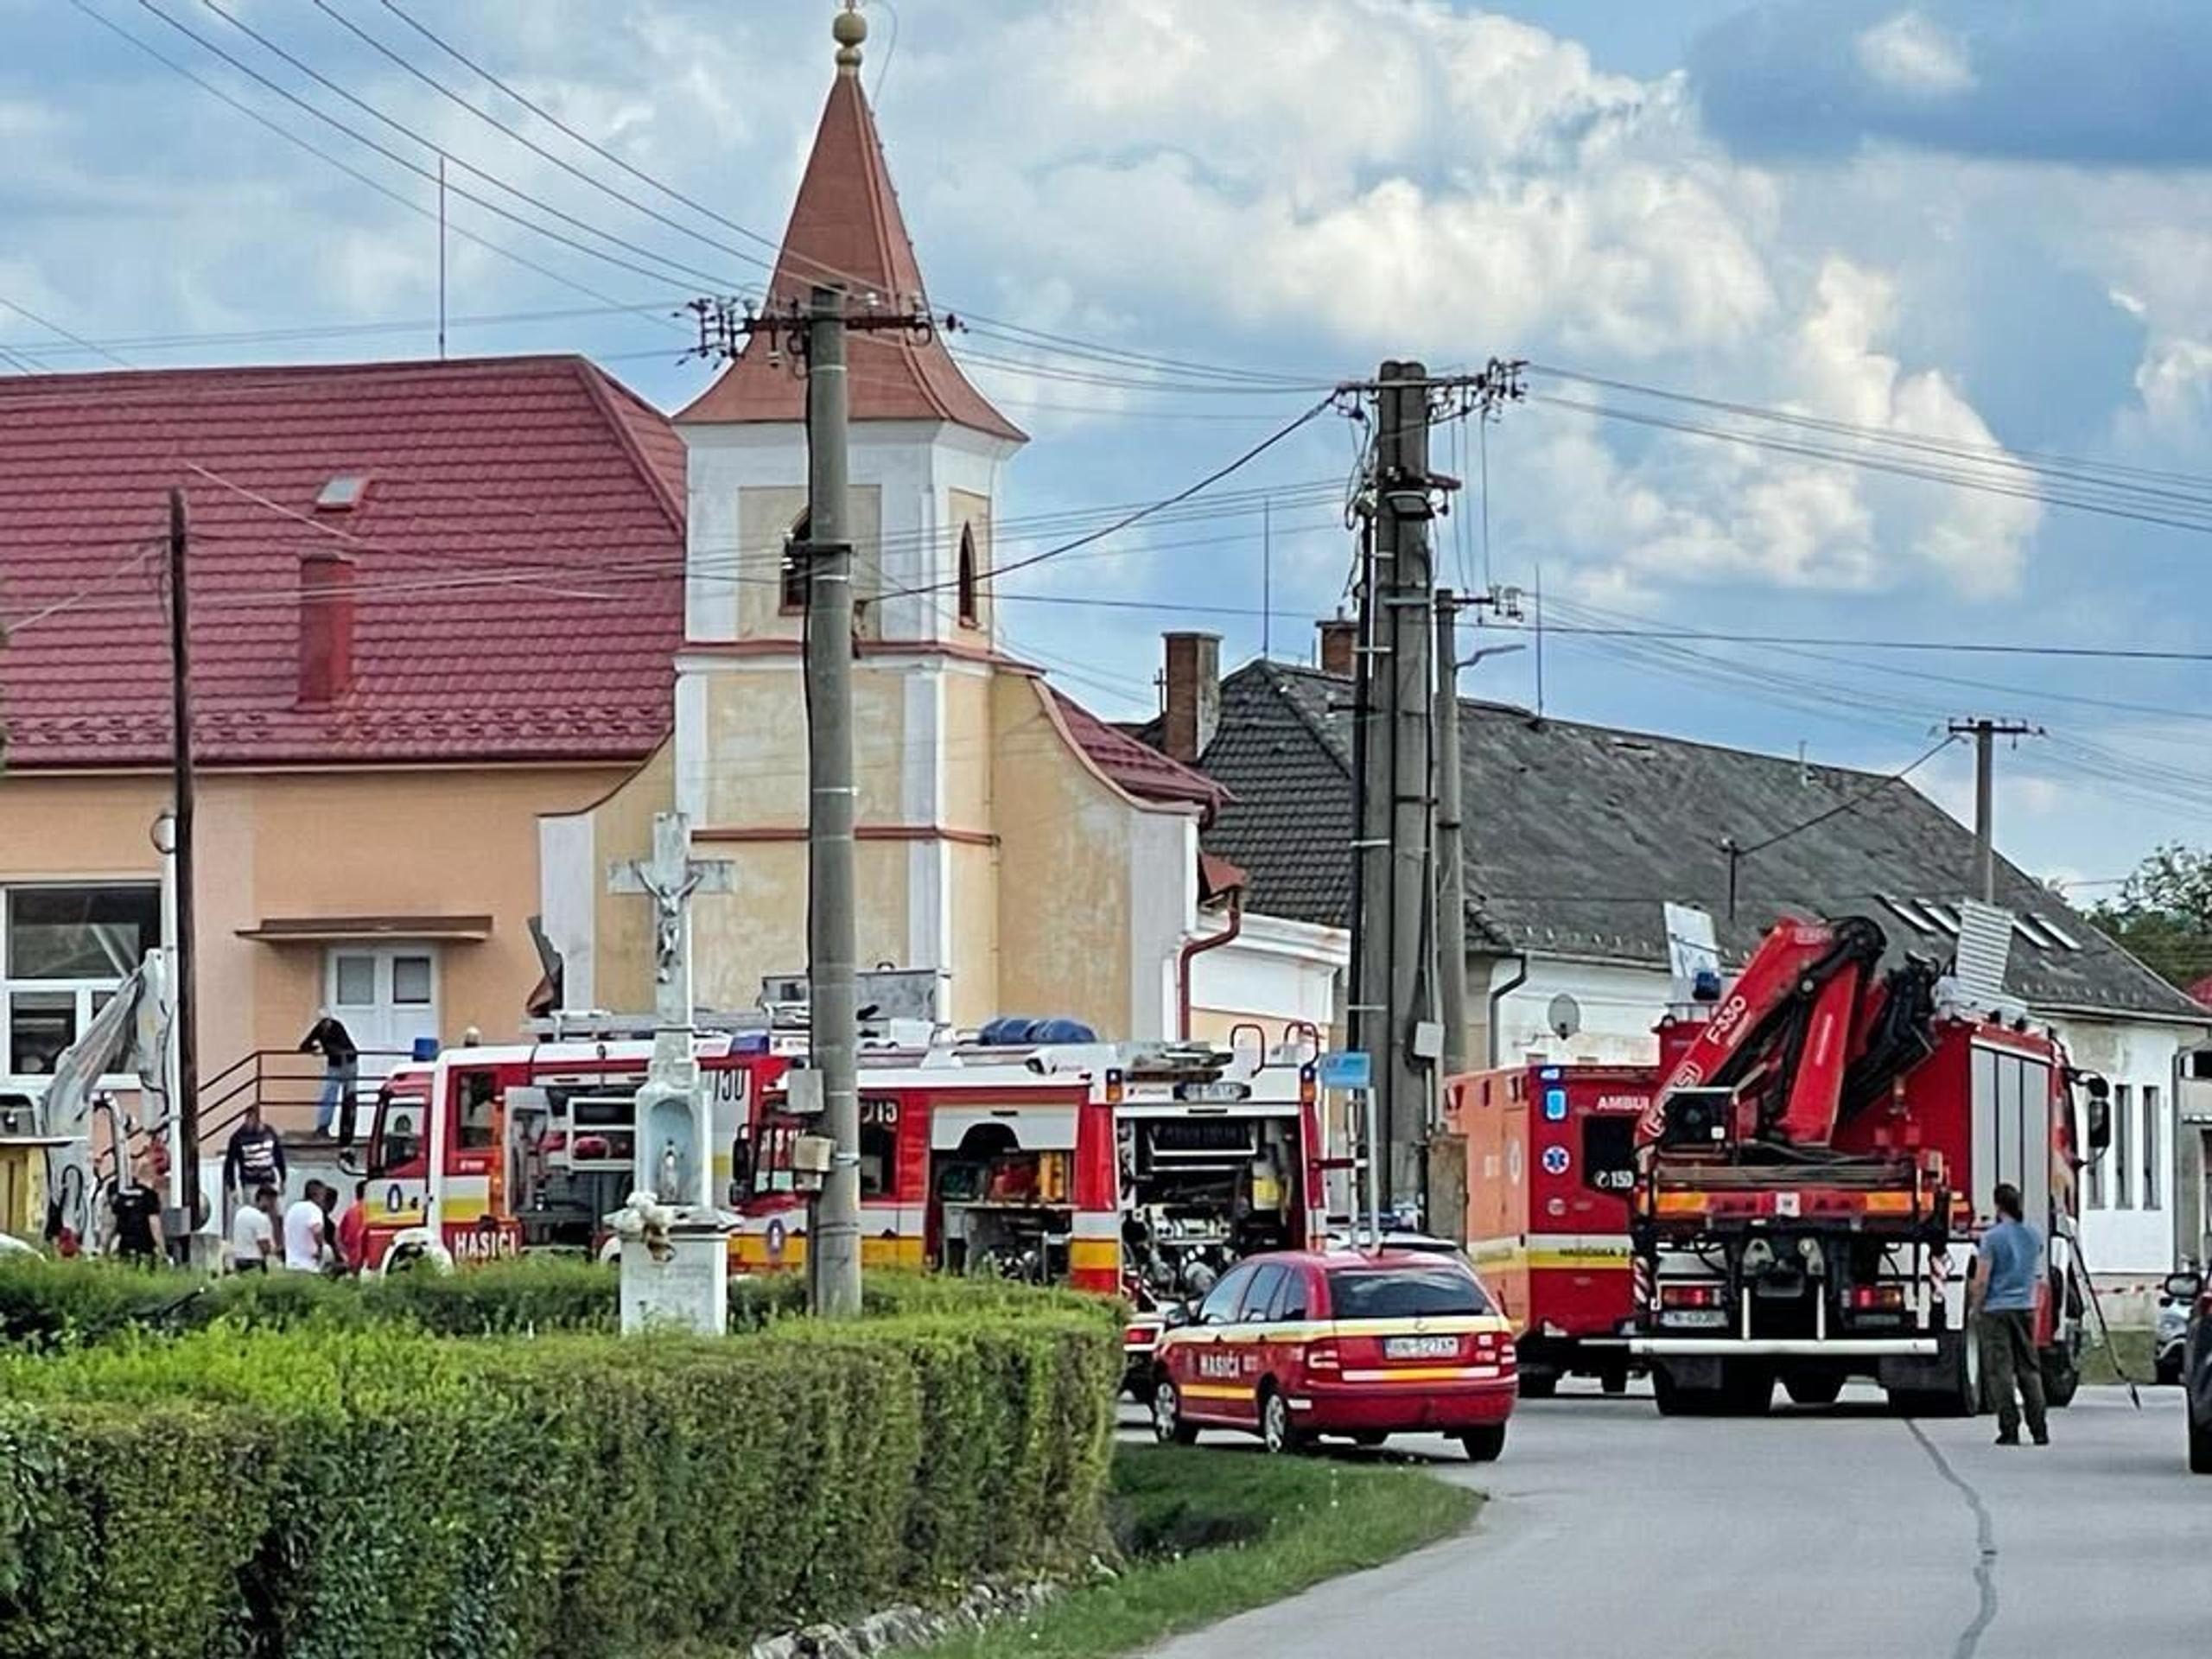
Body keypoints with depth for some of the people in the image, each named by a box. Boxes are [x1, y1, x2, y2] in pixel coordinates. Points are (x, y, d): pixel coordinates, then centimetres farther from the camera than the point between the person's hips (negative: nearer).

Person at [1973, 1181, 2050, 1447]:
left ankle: (2009, 1429, -5)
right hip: (2025, 1307, 5)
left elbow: (1982, 1281, -12)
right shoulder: (2034, 1235, 5)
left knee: (2001, 1370, -2)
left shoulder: (1993, 1237, -11)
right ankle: (2039, 1429, 4)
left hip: (1996, 1308, -5)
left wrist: (1976, 1310, -2)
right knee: (2029, 1369, 9)